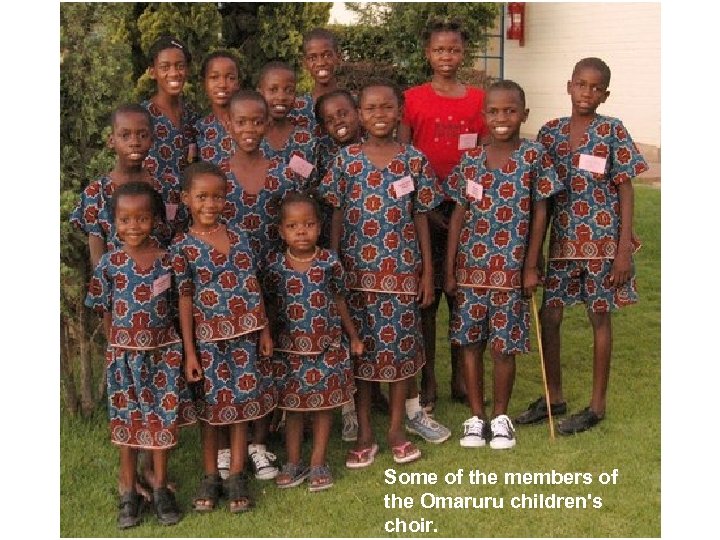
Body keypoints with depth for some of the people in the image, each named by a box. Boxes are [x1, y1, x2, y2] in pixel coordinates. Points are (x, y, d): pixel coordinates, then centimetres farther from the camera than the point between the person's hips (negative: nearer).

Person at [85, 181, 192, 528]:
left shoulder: (167, 260, -5)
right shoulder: (110, 262, -6)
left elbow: (174, 305, 2)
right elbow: (105, 311, 1)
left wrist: (166, 345, -3)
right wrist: (118, 347, -2)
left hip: (163, 352, 1)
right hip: (124, 353, 0)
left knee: (163, 419, 8)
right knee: (127, 422, 10)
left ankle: (160, 487, 24)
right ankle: (129, 492, 23)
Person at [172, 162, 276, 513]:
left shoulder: (237, 237, 2)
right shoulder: (182, 246, -6)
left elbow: (252, 287, 6)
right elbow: (185, 299, -5)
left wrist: (264, 330, 5)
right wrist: (189, 351, -6)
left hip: (244, 334, 2)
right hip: (208, 337, -2)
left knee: (242, 401, 8)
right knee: (212, 405, 7)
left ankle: (237, 475, 20)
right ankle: (210, 477, 22)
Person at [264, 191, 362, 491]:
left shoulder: (329, 261, -7)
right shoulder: (275, 265, -7)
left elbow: (339, 302, 4)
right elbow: (271, 306, 3)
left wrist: (353, 337, 10)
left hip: (327, 346, 0)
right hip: (290, 348, 0)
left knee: (324, 404, 8)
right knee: (293, 405, 10)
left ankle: (319, 463, 21)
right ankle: (293, 463, 24)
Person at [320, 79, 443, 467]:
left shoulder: (414, 160, 0)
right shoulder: (346, 159, -1)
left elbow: (420, 218, 4)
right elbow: (336, 216, 2)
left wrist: (427, 271, 2)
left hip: (403, 270, 0)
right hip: (357, 270, 0)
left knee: (401, 345, 7)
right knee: (360, 347, 6)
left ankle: (396, 429, 21)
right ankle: (364, 433, 18)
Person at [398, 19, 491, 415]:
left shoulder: (478, 100, 6)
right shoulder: (413, 99, 0)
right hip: (424, 207, -2)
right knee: (425, 298, 4)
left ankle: (460, 379, 21)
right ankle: (427, 385, 14)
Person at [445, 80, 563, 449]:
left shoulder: (534, 156, -3)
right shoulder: (470, 160, 1)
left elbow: (539, 212, 0)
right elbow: (458, 215, 4)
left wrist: (531, 266, -2)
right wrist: (449, 269, 2)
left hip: (510, 268, -2)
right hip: (470, 266, 2)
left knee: (503, 346, 5)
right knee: (469, 342, 8)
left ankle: (500, 416, 23)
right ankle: (476, 415, 22)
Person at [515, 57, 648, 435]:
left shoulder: (612, 131, -6)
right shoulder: (550, 131, 4)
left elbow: (625, 191, -5)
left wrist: (624, 248, -10)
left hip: (602, 239, -4)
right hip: (562, 238, 4)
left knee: (599, 317, 6)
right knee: (548, 316, 6)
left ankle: (597, 405, 18)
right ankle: (553, 397, 24)